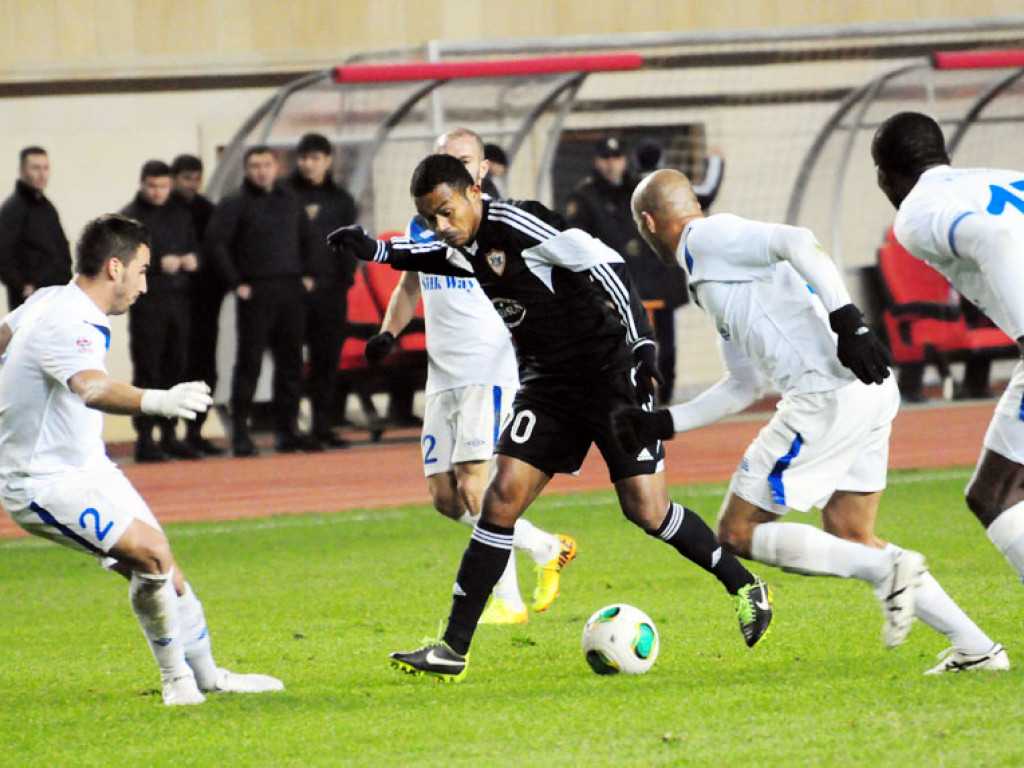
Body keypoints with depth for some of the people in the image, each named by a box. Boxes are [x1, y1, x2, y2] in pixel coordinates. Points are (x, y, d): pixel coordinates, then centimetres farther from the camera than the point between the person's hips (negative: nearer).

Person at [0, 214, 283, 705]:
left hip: (87, 466, 10)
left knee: (163, 571, 9)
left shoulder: (49, 301, 3)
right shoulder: (65, 326, -28)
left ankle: (207, 676, 25)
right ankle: (175, 677, -5)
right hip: (44, 484, -10)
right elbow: (93, 389, -49)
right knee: (150, 553, -23)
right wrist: (157, 402, -67)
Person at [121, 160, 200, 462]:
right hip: (147, 300, -6)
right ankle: (145, 440, -4)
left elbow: (194, 247, 24)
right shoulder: (129, 218, -2)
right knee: (147, 371, -5)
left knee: (175, 369, 8)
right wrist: (159, 264, -20)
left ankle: (169, 435, 16)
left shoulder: (181, 215, 17)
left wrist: (193, 260, 0)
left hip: (178, 298, 6)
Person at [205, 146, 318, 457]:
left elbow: (306, 239, 26)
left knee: (291, 361, 7)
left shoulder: (291, 201, 14)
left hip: (290, 291, 5)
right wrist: (235, 282, -12)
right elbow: (215, 242, -9)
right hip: (255, 292, -5)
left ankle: (287, 429, 14)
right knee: (249, 362, -5)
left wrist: (306, 273, 14)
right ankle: (240, 433, -2)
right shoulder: (235, 204, -3)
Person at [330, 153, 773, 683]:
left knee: (645, 508, -10)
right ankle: (454, 648, -7)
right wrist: (376, 251, 16)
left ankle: (745, 588, 14)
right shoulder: (469, 246, 5)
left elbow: (602, 263, -25)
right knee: (504, 495, -6)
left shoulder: (516, 224, -20)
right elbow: (434, 257, 31)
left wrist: (641, 344, -31)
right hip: (548, 381, 7)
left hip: (611, 374, -7)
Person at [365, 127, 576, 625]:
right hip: (441, 375, 7)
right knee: (445, 497, 4)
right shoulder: (422, 225, 13)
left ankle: (507, 601, -9)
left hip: (490, 372, -7)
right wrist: (388, 333, 10)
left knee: (474, 486, -18)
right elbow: (408, 289, 26)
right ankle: (549, 550, 22)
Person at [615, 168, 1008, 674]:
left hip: (829, 399, -10)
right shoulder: (707, 275, 28)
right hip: (869, 393, 10)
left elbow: (798, 243, -17)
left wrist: (846, 321, -26)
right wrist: (664, 424, 29)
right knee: (849, 539, 18)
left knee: (737, 533, -1)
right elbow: (745, 385, 31)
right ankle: (976, 647, 11)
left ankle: (888, 570, -12)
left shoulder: (707, 238, -1)